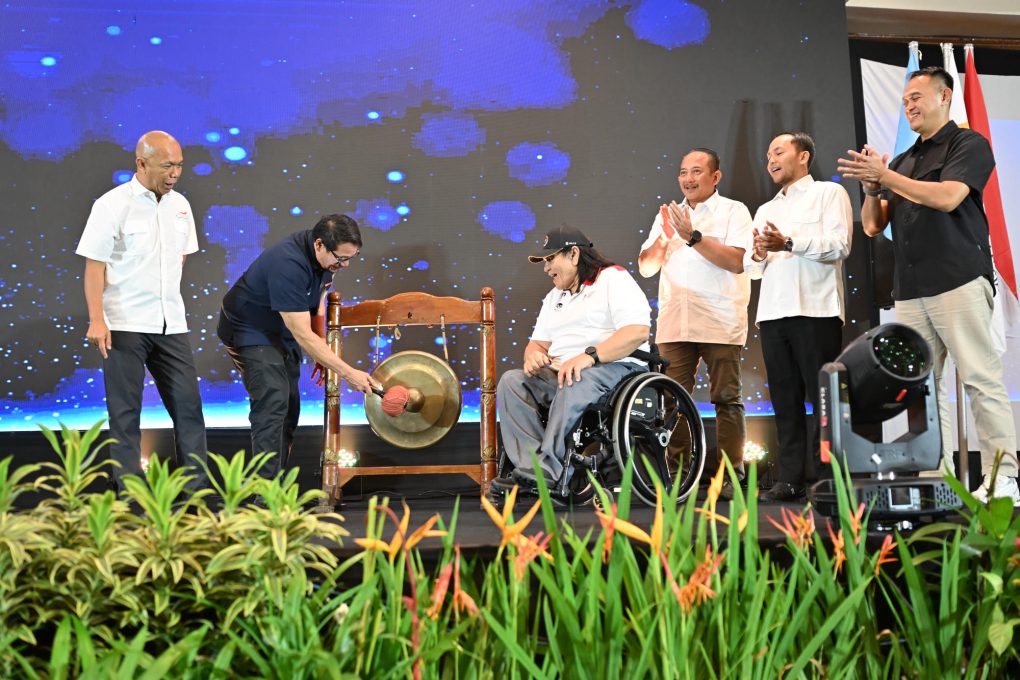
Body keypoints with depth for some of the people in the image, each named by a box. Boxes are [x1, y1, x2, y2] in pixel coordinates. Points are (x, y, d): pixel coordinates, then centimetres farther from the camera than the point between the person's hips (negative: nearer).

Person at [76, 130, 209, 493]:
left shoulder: (180, 205, 10)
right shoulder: (112, 205, -7)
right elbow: (94, 266, -10)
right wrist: (96, 319, -17)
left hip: (171, 324, 5)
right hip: (124, 324, -5)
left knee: (188, 404, 5)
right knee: (125, 410, 2)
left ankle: (197, 486, 14)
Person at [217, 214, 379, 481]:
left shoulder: (324, 253, -10)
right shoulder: (288, 266, -36)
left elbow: (317, 298, 8)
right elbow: (303, 336, -34)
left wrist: (322, 354, 3)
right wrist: (348, 373, -33)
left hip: (283, 332, 8)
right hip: (251, 329, -8)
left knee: (289, 407, 6)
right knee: (272, 401, -20)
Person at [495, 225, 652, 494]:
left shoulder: (614, 278, 0)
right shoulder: (553, 297, 26)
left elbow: (638, 330, -15)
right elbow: (539, 342, 23)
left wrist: (589, 356, -25)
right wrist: (533, 354, -4)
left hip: (614, 368, -7)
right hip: (560, 374, 7)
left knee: (577, 384, -39)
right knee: (511, 381, -17)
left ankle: (544, 467, -37)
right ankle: (533, 468, -33)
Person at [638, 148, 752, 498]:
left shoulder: (733, 211, 5)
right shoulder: (668, 215, 20)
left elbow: (737, 262, -10)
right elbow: (646, 268, 15)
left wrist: (693, 237, -14)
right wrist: (664, 239, -2)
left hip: (720, 324, -4)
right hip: (674, 324, 4)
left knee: (727, 399, -3)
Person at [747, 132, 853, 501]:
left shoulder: (828, 193, 8)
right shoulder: (765, 210, 27)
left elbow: (839, 245, -7)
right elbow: (750, 267, 22)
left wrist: (790, 243, -17)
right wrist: (758, 255, -1)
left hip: (815, 310, -6)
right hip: (773, 313, 6)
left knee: (824, 398, -7)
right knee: (785, 401, 4)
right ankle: (791, 478, 7)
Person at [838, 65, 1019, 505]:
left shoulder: (968, 144, 5)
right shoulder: (903, 161, 22)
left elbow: (947, 197, -13)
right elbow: (872, 226, 18)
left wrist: (885, 176, -11)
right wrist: (871, 186, 1)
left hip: (959, 281, -6)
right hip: (910, 289, 6)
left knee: (981, 378, -9)